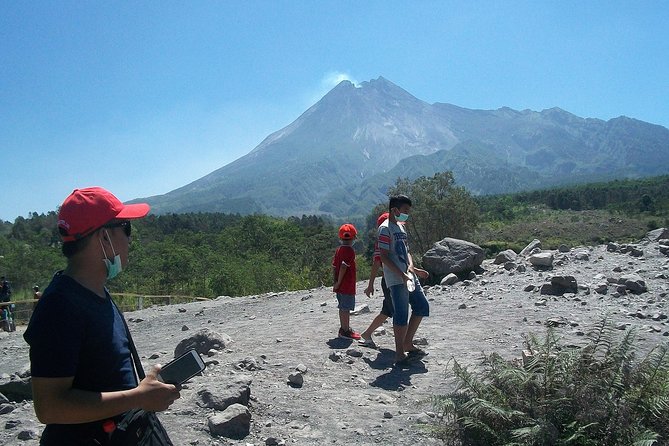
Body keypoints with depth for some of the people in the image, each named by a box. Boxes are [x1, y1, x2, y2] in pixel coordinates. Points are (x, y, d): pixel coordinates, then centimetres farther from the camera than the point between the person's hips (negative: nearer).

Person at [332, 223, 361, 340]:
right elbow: (343, 267, -23)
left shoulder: (338, 249, 10)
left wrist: (336, 281, 9)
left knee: (343, 308, 16)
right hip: (348, 286, -8)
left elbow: (334, 266, 9)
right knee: (346, 308, -2)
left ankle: (344, 328, 26)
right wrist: (339, 282, -17)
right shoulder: (350, 251, -15)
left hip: (340, 285, 9)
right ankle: (345, 331, 4)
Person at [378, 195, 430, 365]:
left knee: (422, 307, 13)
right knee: (401, 315, -6)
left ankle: (408, 343, 23)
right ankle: (400, 354, 5)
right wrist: (402, 275, -22)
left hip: (408, 277, 9)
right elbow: (383, 256, -17)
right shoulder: (385, 228, -11)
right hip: (396, 280, -9)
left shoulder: (400, 227, 18)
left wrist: (412, 267, 1)